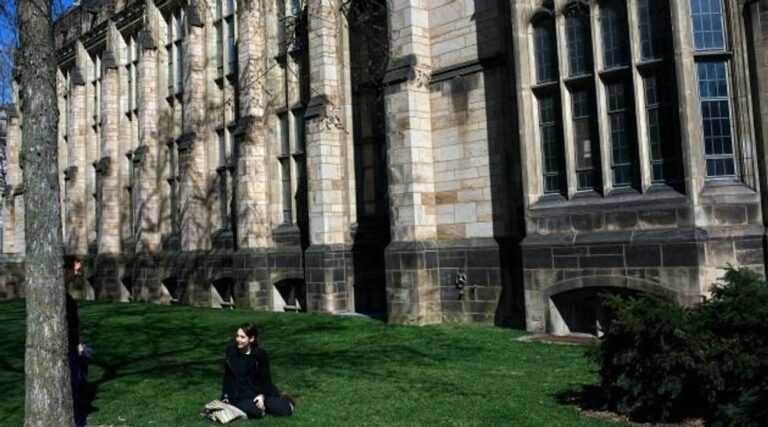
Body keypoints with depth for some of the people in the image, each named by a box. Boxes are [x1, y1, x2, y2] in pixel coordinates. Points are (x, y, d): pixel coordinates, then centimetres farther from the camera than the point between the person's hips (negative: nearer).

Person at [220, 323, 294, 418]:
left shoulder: (260, 354, -10)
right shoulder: (231, 351, -4)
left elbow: (265, 377, -7)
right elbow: (227, 375, 3)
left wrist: (262, 395, -24)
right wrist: (226, 397, 0)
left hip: (259, 390, 0)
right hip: (241, 395, 0)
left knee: (284, 411, -17)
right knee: (254, 412, -33)